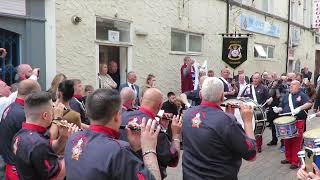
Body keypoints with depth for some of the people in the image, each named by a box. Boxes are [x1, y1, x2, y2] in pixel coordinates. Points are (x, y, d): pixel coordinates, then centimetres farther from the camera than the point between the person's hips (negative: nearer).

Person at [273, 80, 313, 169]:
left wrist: (299, 108, -31)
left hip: (298, 122, -6)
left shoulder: (302, 95, 0)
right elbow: (282, 107, 21)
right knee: (287, 141, 11)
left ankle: (296, 162, 3)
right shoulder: (286, 96, 18)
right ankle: (288, 158, 25)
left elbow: (309, 103, -16)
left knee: (296, 142, -5)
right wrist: (278, 109, -1)